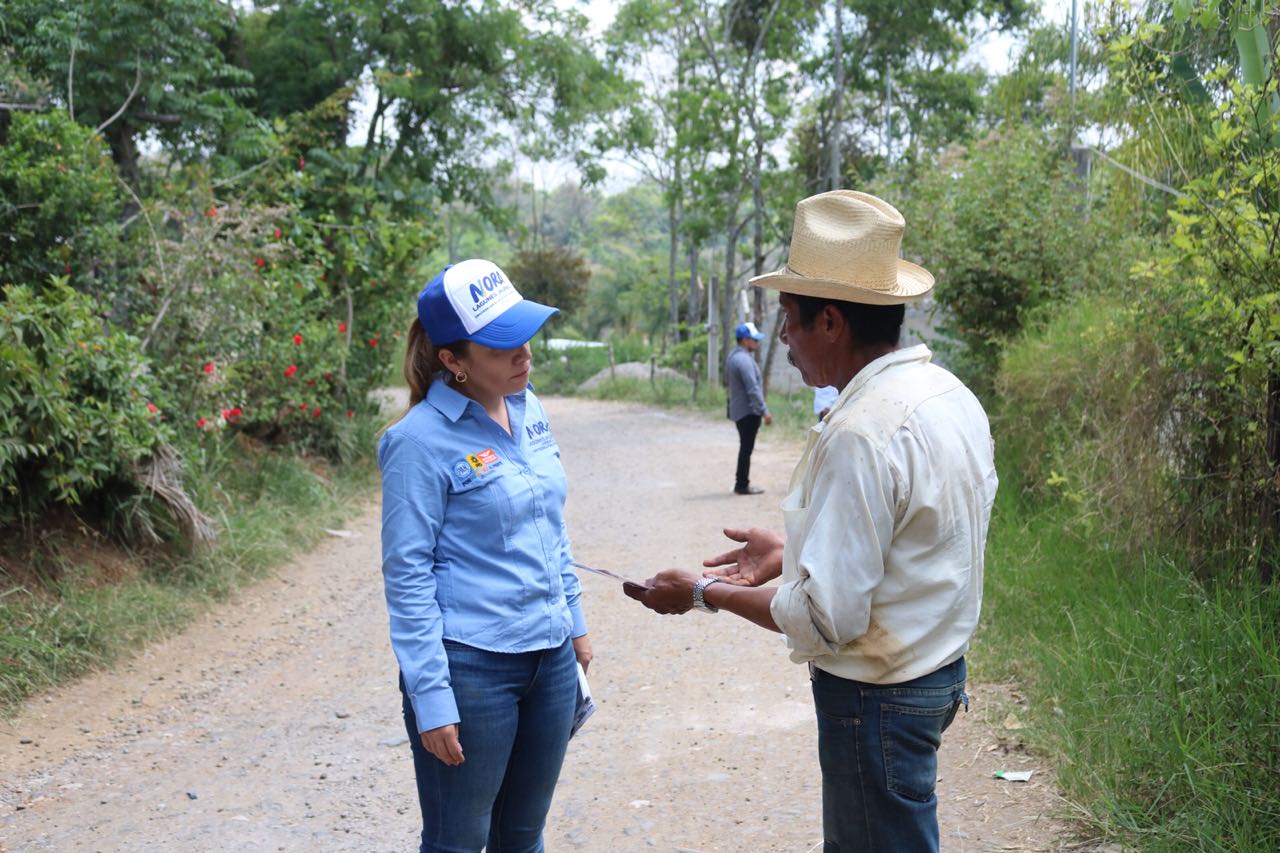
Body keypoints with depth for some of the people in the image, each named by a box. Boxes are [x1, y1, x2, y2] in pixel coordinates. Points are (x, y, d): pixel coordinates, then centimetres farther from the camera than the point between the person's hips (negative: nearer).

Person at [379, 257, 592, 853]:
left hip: (550, 659, 6)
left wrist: (574, 621, 18)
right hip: (471, 669, -6)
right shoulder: (422, 440, -16)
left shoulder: (529, 410, 5)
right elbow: (407, 575, -15)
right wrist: (430, 699, -17)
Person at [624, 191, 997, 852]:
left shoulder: (859, 434, -26)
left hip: (876, 697, -9)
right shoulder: (950, 395, 4)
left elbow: (824, 619, -24)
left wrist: (702, 593, -11)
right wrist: (795, 552, 14)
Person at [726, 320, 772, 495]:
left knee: (745, 448, 15)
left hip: (738, 410, 10)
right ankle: (742, 485, 0)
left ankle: (741, 483, 20)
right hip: (748, 411, -10)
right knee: (746, 449, -4)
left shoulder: (732, 357, 13)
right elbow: (753, 389, -22)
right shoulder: (744, 359, -18)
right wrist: (764, 411, -19)